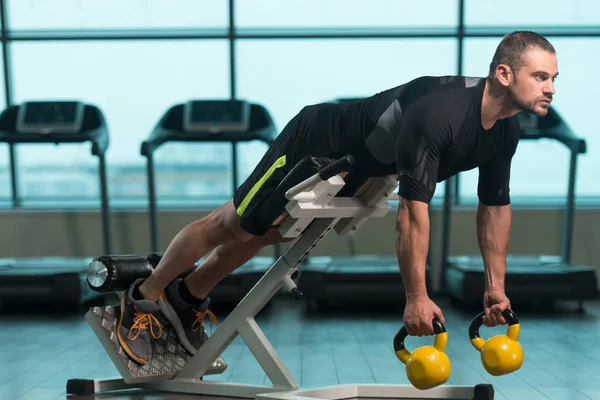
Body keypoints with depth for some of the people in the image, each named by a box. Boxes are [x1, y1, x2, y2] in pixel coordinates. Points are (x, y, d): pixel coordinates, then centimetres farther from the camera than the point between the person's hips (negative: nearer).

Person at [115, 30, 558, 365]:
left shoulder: (506, 130, -9)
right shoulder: (437, 113, -38)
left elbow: (496, 204, 1)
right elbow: (413, 209, -37)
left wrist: (496, 286, 4)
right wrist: (417, 297, -31)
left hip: (359, 168, 9)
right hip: (318, 142, -8)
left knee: (267, 234, 20)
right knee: (231, 225, 5)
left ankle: (189, 298, 41)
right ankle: (142, 298, 27)